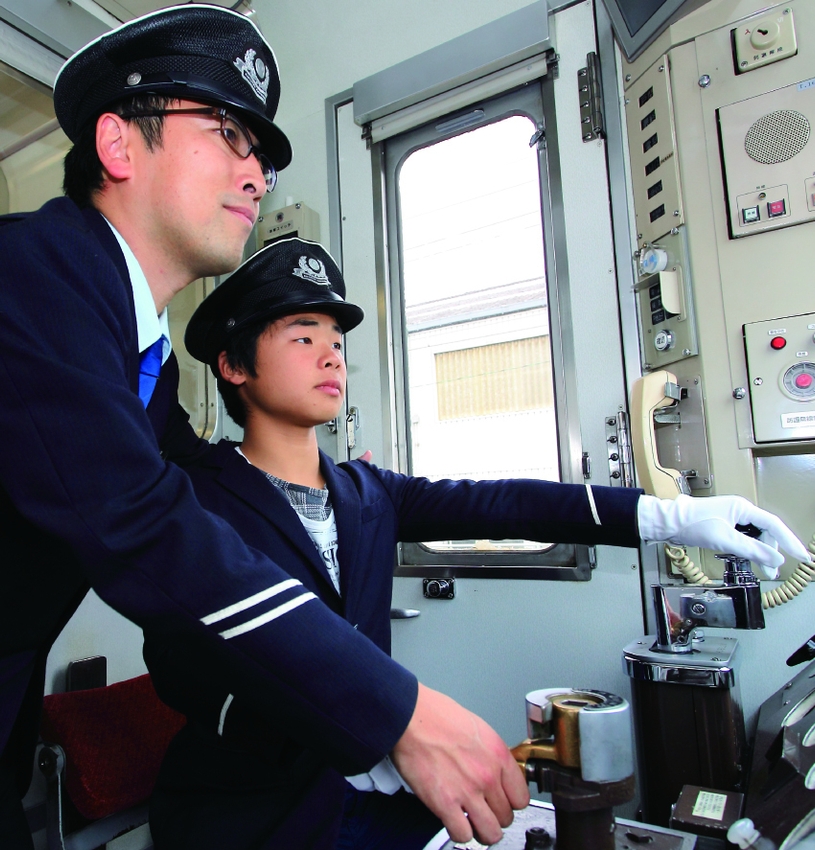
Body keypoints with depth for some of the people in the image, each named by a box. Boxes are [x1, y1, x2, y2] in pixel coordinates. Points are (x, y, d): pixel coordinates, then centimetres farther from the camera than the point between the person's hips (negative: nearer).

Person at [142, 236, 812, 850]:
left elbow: (499, 504, -6)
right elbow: (186, 665, -21)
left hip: (375, 792, 5)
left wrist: (669, 515, -14)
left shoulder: (368, 492, 4)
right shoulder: (195, 497, -11)